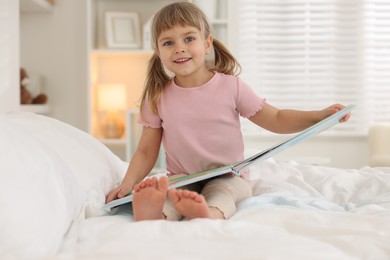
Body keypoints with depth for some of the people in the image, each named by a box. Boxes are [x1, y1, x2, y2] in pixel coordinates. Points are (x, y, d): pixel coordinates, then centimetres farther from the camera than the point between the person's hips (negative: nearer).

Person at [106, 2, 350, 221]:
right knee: (165, 193, -30)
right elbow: (146, 151, 5)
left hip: (227, 178, -1)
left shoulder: (230, 86, -3)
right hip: (182, 181, 2)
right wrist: (127, 184, -12)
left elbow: (276, 119, 1)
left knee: (218, 193, -34)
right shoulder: (158, 96, 2)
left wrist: (321, 115, -13)